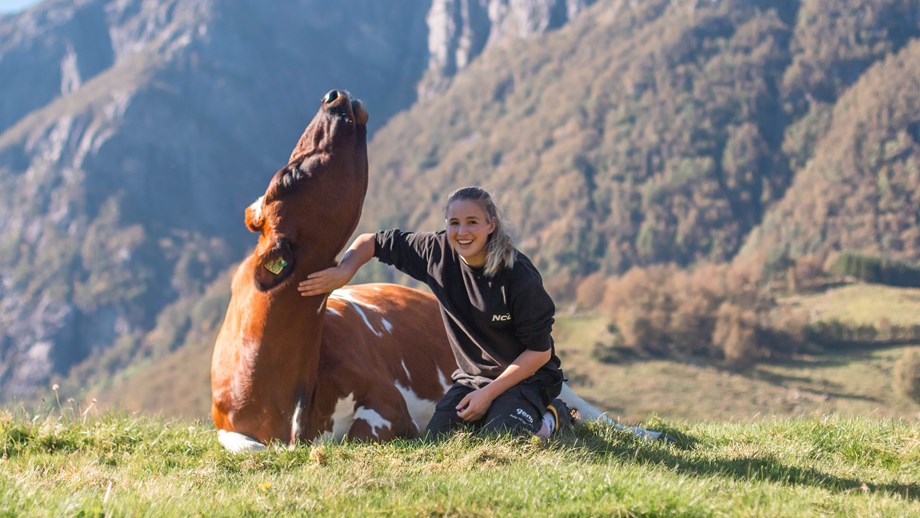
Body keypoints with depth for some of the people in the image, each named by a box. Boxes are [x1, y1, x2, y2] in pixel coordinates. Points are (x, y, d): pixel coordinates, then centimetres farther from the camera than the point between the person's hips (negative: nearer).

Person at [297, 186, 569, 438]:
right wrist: (343, 271, -21)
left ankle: (548, 420, 5)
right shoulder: (439, 252, -10)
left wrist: (489, 393, -17)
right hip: (471, 376, 5)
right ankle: (490, 413, 18)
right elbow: (371, 242, 0)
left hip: (525, 376, -5)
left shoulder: (519, 275, -23)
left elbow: (540, 351, -16)